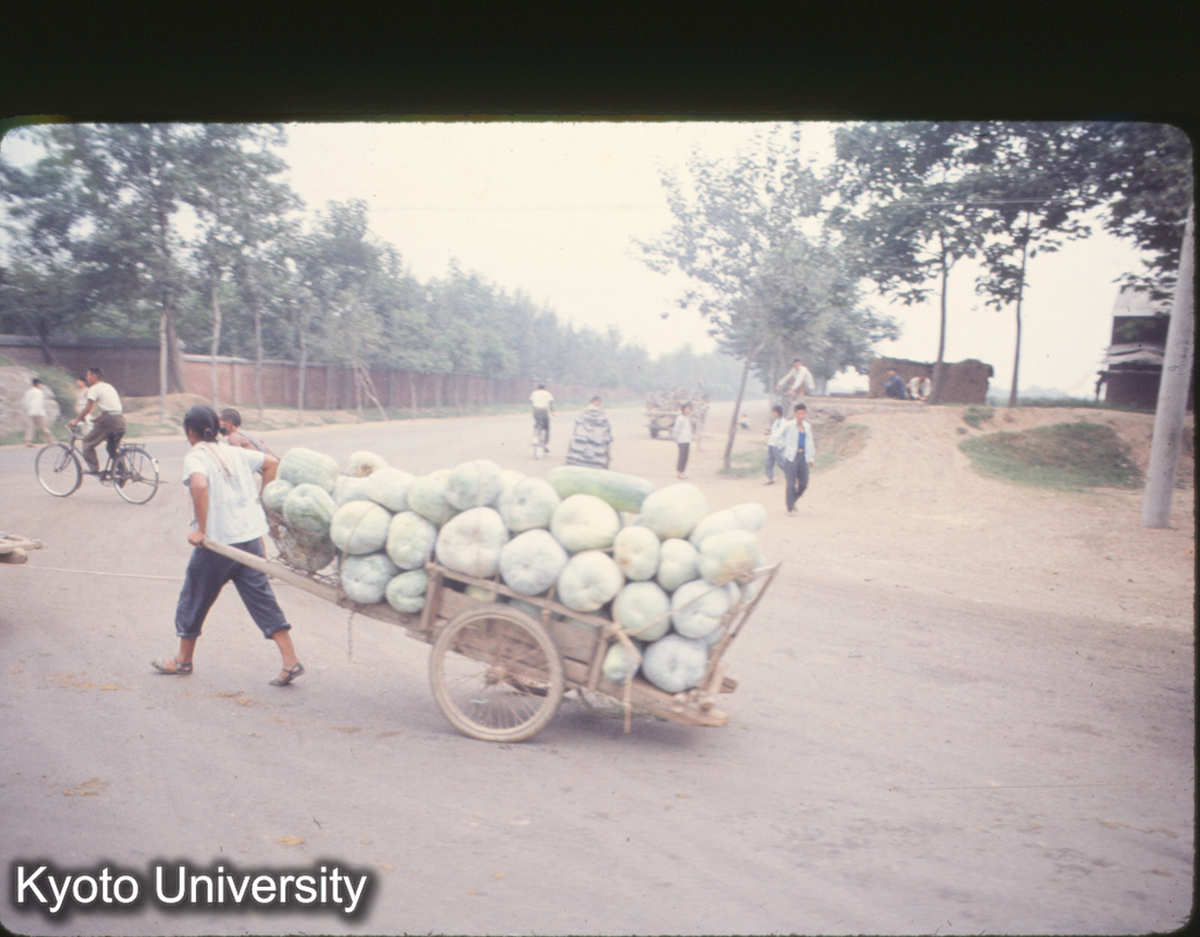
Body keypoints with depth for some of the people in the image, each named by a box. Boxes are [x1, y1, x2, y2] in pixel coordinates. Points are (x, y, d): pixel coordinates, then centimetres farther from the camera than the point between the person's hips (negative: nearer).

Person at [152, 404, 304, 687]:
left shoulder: (195, 457, -7)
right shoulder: (235, 453, 12)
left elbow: (199, 486, -26)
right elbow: (271, 462, 19)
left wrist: (201, 529, -20)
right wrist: (261, 499, 21)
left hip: (218, 543, -5)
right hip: (251, 538, 6)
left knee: (194, 599, 15)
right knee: (262, 599, 6)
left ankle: (183, 660, 31)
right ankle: (291, 661, 0)